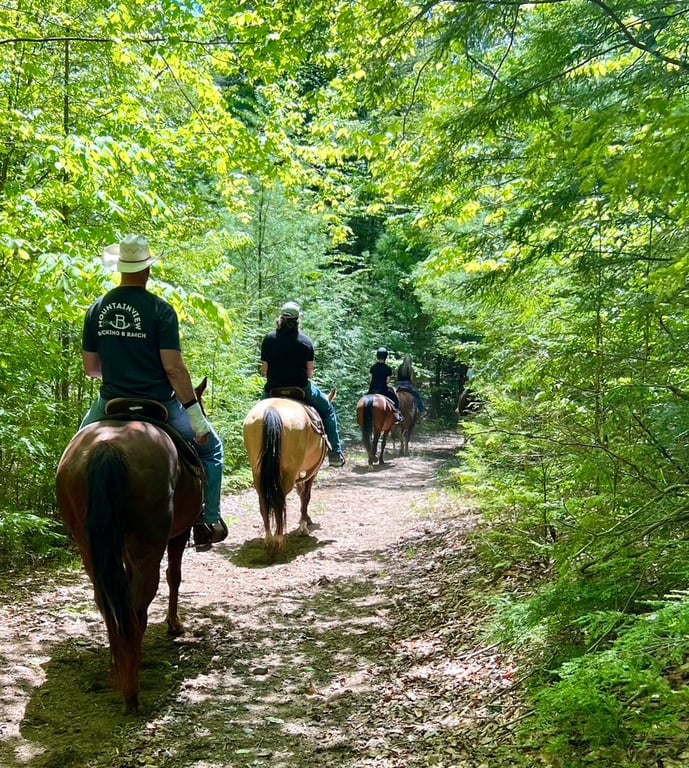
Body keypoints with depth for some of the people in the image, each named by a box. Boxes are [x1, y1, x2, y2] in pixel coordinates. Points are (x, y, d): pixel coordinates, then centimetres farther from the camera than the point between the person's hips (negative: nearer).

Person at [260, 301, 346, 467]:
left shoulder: (269, 339, -3)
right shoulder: (306, 341, -2)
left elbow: (264, 370, 0)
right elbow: (310, 371, 1)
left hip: (274, 390, 1)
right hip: (301, 389, -1)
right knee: (328, 410, 21)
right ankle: (335, 453, 18)